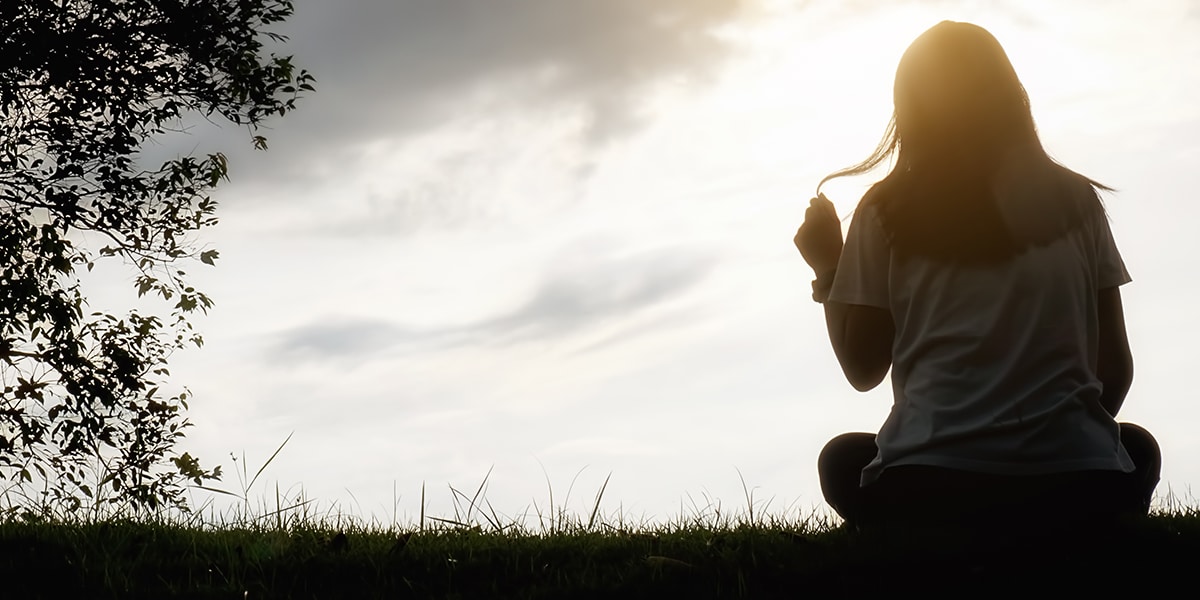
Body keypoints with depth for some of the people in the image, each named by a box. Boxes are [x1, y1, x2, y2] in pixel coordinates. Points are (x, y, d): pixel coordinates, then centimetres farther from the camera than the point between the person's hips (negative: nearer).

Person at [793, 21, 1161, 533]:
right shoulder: (1073, 199, 10)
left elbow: (863, 367, 6)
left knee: (843, 458, 33)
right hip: (1078, 487, 1)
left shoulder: (886, 210, 5)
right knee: (1137, 448, 36)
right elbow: (1116, 362, 10)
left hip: (928, 489, -1)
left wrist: (826, 271, 22)